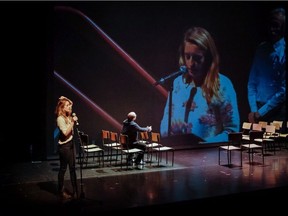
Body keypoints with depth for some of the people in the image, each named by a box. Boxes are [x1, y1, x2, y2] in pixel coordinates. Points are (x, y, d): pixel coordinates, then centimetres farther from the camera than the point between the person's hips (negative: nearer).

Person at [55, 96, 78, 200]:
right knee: (63, 168, 4)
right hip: (64, 145, -7)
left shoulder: (68, 117, 7)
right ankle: (61, 190, 17)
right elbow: (65, 133, -21)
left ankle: (75, 189, 17)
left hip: (71, 143, 7)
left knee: (72, 167, 10)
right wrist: (72, 122, -21)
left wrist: (74, 121, 1)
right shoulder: (60, 119, -15)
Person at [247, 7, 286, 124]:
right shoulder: (261, 49, 7)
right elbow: (252, 83, 7)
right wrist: (253, 110, -2)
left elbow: (284, 90, -13)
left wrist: (261, 112, -10)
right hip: (258, 109, 4)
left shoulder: (284, 51, -9)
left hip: (277, 112, -4)